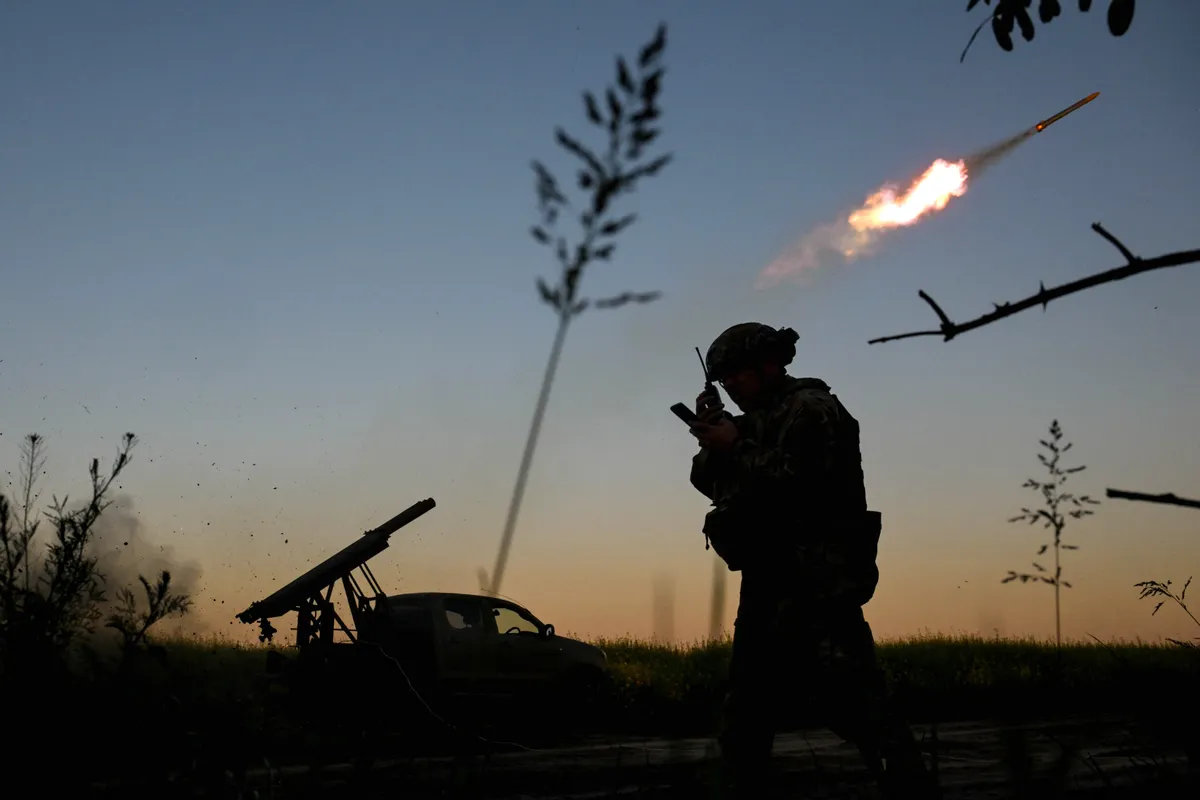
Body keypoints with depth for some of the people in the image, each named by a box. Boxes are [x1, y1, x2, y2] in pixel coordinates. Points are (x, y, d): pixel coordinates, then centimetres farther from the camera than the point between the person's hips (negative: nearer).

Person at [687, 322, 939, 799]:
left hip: (812, 581, -10)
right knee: (744, 711, 12)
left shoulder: (810, 408, -5)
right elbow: (709, 481, 18)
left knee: (851, 701, -18)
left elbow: (794, 479, -18)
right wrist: (713, 441, 0)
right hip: (768, 581, 10)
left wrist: (735, 447, -9)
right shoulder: (758, 419, 21)